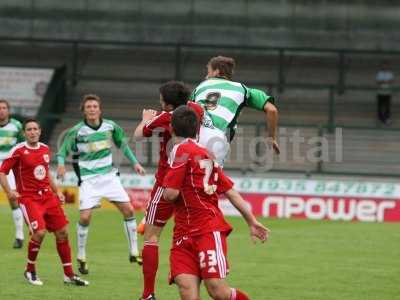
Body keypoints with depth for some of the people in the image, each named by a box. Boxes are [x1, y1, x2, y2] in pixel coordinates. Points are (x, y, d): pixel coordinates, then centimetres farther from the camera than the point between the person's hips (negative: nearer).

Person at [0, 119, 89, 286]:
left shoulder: (45, 149, 10)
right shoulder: (19, 151, -8)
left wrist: (56, 191, 19)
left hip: (48, 196, 6)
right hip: (28, 198, -6)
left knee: (62, 232, 3)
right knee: (39, 232, -21)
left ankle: (69, 275, 13)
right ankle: (30, 271, 1)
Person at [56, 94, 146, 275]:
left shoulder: (110, 126, 1)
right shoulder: (77, 131, -10)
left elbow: (122, 144, 17)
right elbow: (64, 150, -4)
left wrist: (134, 163, 12)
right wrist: (61, 164, -25)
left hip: (109, 175, 3)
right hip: (88, 179, -3)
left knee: (128, 210, -4)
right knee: (85, 217, -13)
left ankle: (134, 253, 9)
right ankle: (81, 258, 5)